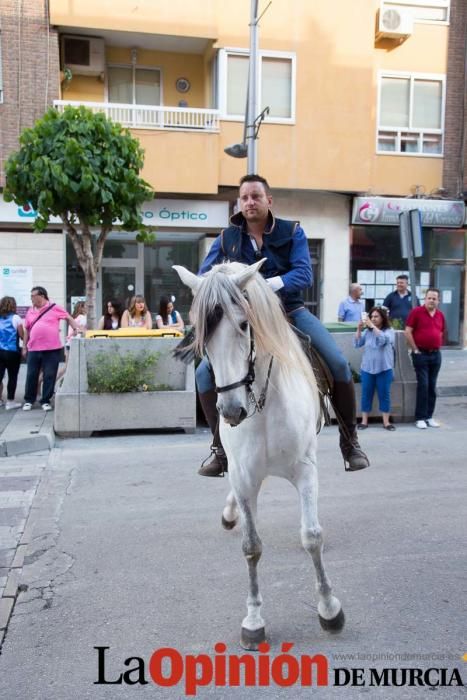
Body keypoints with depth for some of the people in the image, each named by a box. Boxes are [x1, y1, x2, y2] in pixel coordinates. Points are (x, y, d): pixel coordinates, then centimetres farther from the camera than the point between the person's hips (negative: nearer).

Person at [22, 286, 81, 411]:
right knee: (31, 375, 7)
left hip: (52, 349, -3)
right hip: (34, 349, 3)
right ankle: (29, 400, 20)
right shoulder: (30, 311, 11)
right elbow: (27, 330, 16)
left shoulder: (54, 308, -2)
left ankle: (46, 401, 12)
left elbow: (69, 318, 3)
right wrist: (25, 346, 14)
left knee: (49, 375, 1)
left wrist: (77, 329, -12)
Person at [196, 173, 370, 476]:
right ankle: (222, 450, 2)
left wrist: (268, 286, -34)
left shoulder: (292, 232, -3)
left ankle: (350, 440, 4)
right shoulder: (227, 238, 1)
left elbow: (304, 273, -16)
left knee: (338, 363, -18)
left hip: (291, 312, -1)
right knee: (205, 372, -15)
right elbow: (204, 277, 1)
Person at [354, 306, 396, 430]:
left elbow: (383, 339, -24)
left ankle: (386, 422, 9)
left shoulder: (389, 331, -3)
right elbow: (357, 344, 0)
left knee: (384, 395, 3)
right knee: (366, 394, 5)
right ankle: (364, 421, 12)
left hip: (384, 369, -2)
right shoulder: (367, 331, 4)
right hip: (367, 368, 2)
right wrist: (359, 329, -12)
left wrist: (372, 326, -26)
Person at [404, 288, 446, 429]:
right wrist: (415, 350, -9)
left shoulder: (440, 315, 9)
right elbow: (408, 332, -9)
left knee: (432, 387, 9)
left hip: (436, 354, 5)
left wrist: (437, 346, 10)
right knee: (423, 385, -5)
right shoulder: (416, 312, -6)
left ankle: (429, 416, 17)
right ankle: (420, 418, 2)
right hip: (421, 354, -5)